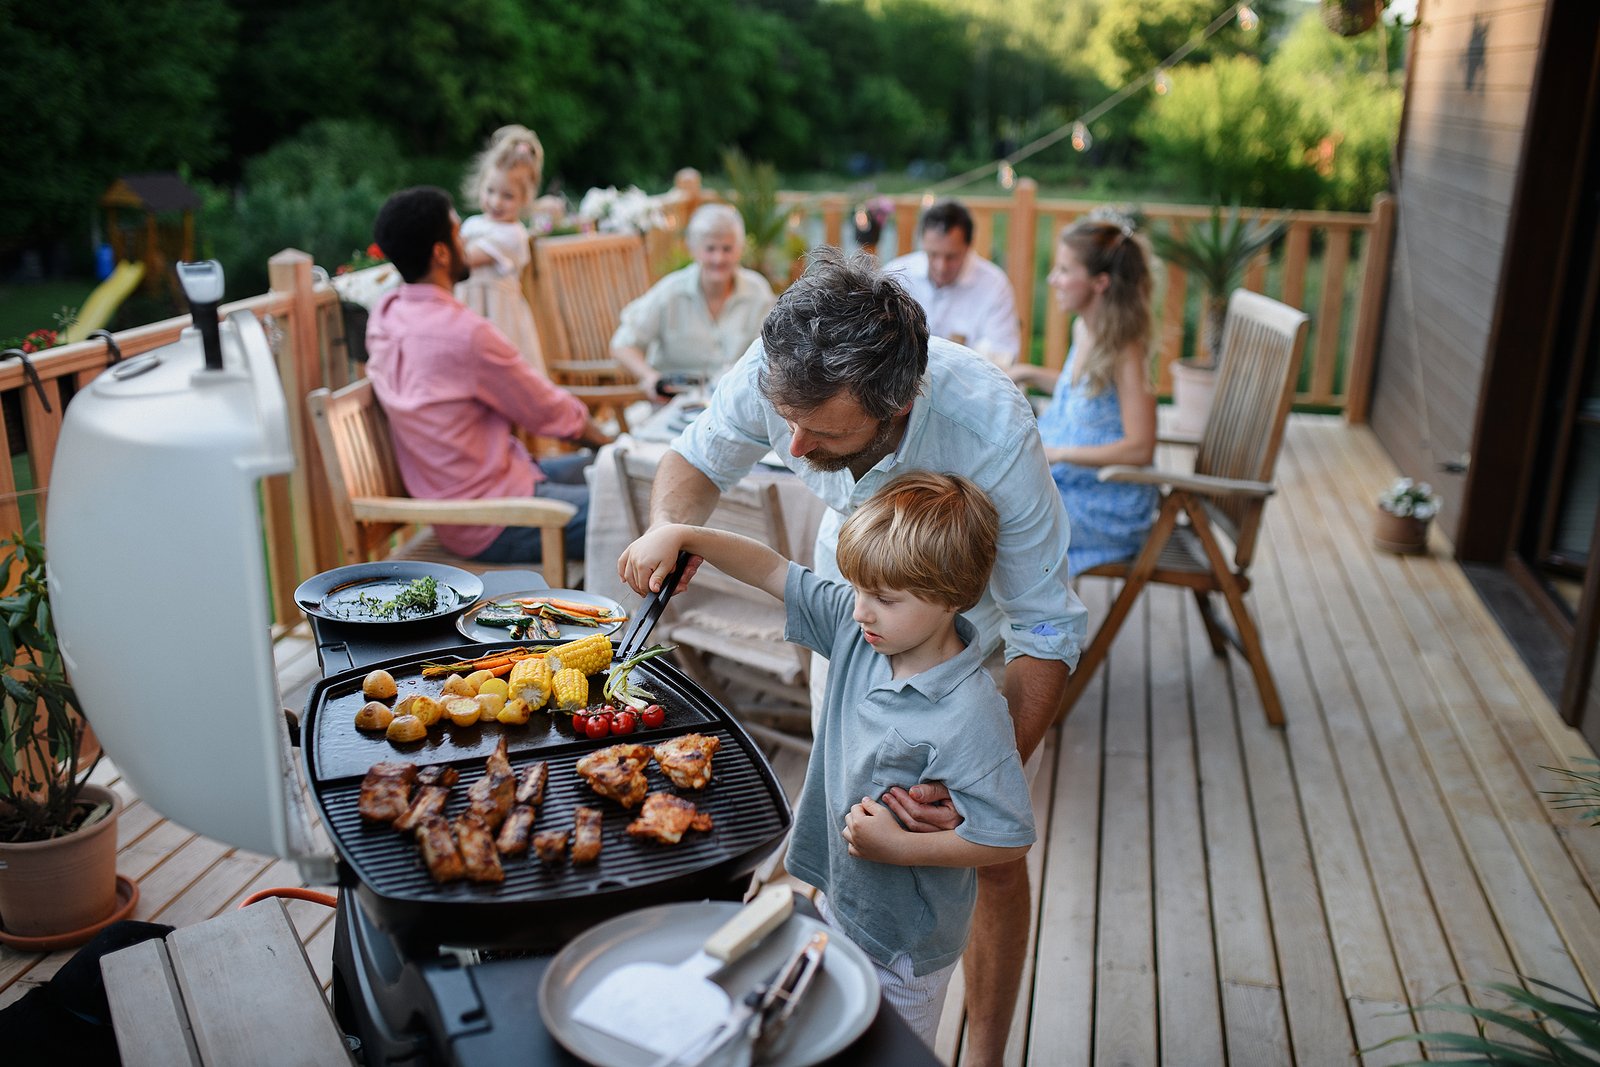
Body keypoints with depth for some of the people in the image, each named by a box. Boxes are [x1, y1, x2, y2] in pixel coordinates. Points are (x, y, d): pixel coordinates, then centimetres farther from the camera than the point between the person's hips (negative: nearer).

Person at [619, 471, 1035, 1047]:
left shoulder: (971, 715, -31)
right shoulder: (855, 628, -11)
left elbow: (1009, 838, -26)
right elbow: (772, 570, -4)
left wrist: (901, 847, -26)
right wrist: (679, 536, -13)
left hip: (904, 945, -7)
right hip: (838, 900, 7)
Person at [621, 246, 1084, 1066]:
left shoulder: (991, 432, -42)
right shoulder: (777, 374, -33)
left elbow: (1047, 634, -33)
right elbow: (696, 458, -9)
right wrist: (669, 530, -33)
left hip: (978, 620, -3)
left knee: (993, 858, 2)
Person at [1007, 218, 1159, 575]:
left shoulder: (1125, 351, -22)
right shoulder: (1083, 330, 4)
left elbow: (1140, 448, -27)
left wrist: (1057, 453, -24)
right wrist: (1031, 374, 14)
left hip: (1109, 506, -9)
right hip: (1068, 480, 9)